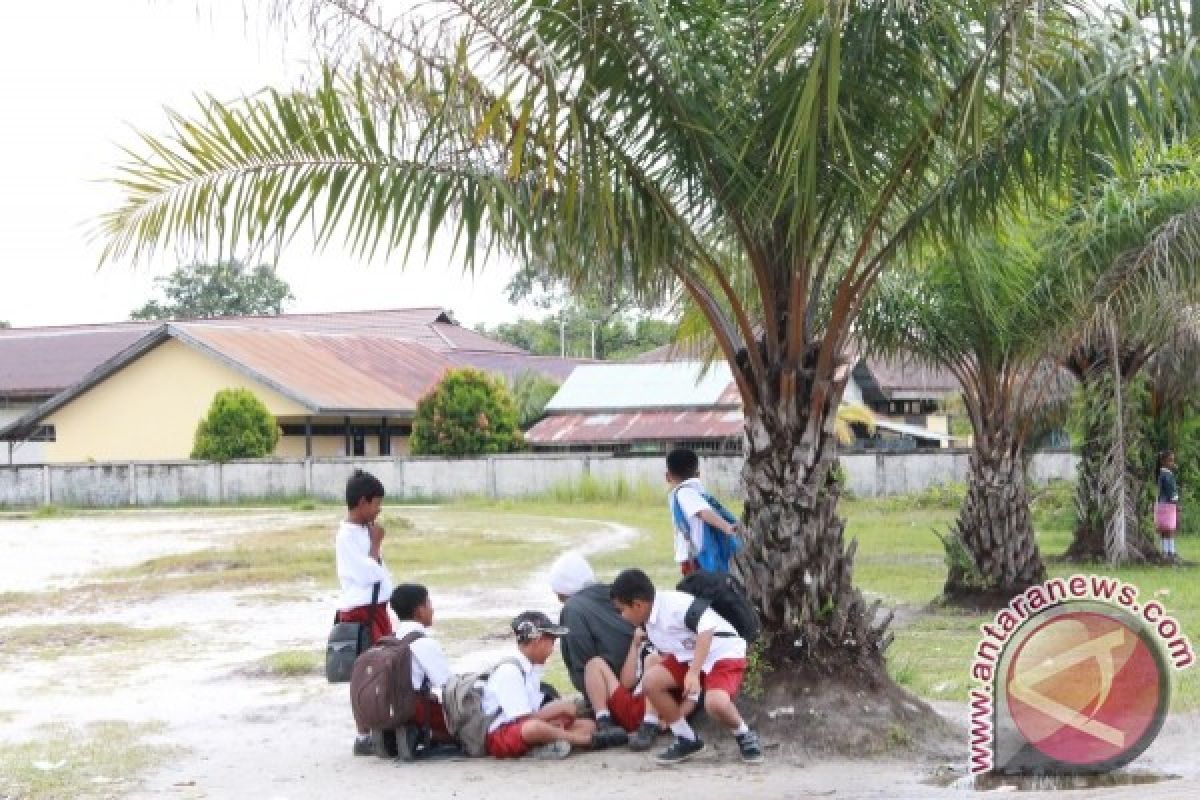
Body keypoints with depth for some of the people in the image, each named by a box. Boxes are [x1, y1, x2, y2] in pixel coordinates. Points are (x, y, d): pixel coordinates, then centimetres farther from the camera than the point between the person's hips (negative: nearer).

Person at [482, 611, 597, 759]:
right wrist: (559, 709, -10)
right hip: (500, 735, -10)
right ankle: (577, 738, -20)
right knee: (534, 728, -42)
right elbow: (524, 720, -20)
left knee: (587, 725, 0)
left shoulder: (533, 669, 14)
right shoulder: (509, 670, -15)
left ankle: (550, 744, -25)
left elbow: (534, 714, 13)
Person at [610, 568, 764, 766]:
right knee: (651, 681, -13)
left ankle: (745, 737, -2)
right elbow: (669, 656, 18)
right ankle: (687, 739, 2)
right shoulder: (650, 624, 6)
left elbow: (706, 629, -31)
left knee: (715, 702, -35)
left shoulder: (674, 603, -23)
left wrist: (693, 672, -36)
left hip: (724, 653, -8)